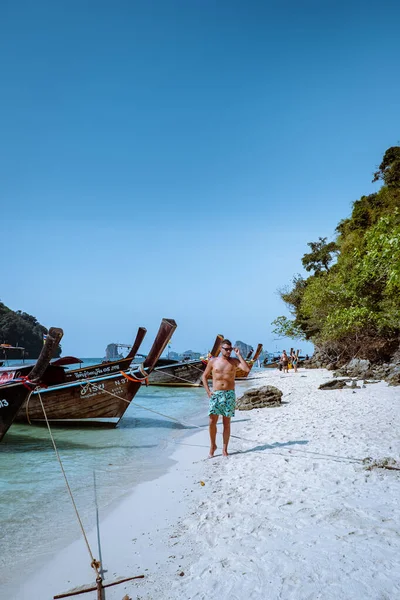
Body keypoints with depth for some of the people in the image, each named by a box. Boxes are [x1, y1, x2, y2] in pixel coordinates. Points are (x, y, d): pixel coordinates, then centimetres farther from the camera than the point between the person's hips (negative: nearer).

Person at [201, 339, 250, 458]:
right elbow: (204, 376, 11)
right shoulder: (213, 361, 3)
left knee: (227, 423, 4)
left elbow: (247, 369, -14)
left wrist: (239, 355, -11)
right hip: (215, 394, 0)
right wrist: (208, 391, 0)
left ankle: (224, 449, 15)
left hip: (229, 394, 0)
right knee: (212, 421, -6)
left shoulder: (234, 361, 3)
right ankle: (213, 445, 15)